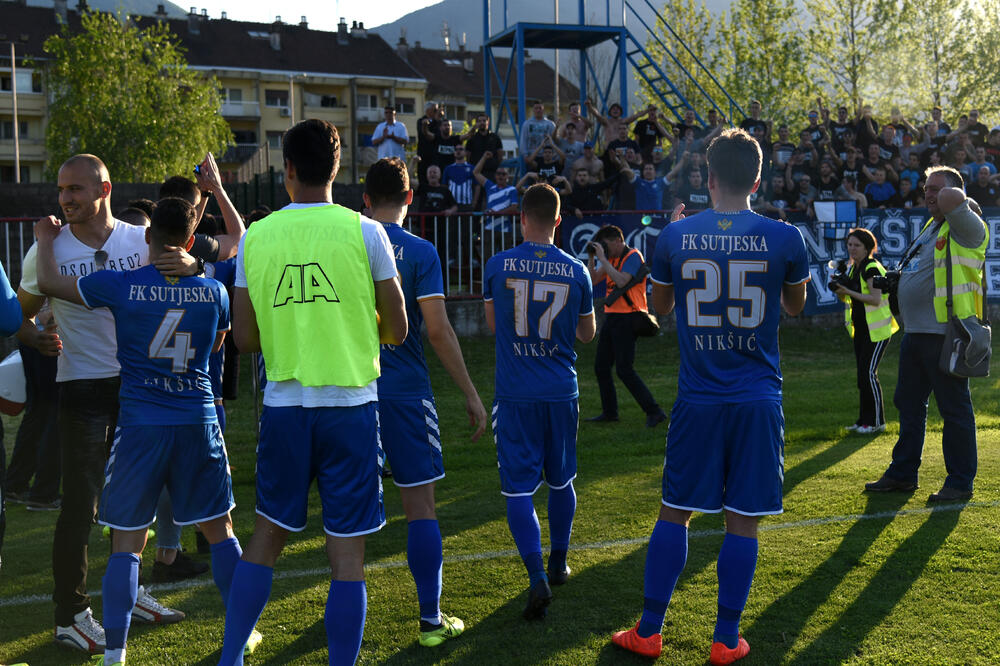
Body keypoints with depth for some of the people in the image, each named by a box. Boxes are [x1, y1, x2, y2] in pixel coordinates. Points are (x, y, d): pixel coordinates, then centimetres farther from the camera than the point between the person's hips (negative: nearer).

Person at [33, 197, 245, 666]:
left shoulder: (120, 286, -8)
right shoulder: (214, 291, -2)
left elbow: (48, 282, 5)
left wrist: (45, 238, 24)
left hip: (140, 427, -2)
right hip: (198, 423, 2)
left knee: (126, 542, 7)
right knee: (219, 530, 14)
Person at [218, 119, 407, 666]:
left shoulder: (255, 236, 1)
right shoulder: (364, 232, -5)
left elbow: (245, 339, 6)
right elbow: (396, 331, -1)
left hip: (283, 405, 3)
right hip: (351, 403, -2)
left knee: (267, 533, 18)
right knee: (346, 551, 5)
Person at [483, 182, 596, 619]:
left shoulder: (497, 266, -6)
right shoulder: (577, 272, -2)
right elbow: (587, 334, 11)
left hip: (515, 395, -2)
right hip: (561, 393, 2)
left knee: (519, 489, 0)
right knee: (560, 481, 19)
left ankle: (537, 576, -16)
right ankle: (558, 564, 33)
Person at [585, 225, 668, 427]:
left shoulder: (633, 256, -11)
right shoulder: (611, 258, 14)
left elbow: (621, 281, -26)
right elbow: (593, 279, 15)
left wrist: (602, 258, -21)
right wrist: (592, 257, 3)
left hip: (626, 319, -9)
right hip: (611, 318, 9)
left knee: (624, 369, -12)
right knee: (601, 367, 11)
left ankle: (654, 412, -6)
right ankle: (609, 412, 22)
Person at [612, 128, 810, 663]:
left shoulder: (675, 236, -4)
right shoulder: (784, 238, -5)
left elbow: (660, 305, 15)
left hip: (697, 399, 1)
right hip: (758, 399, 0)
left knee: (674, 513, 11)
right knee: (742, 521, 7)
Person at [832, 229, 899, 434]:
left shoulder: (872, 268, -15)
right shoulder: (854, 268, 12)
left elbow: (876, 299, -23)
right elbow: (851, 298, 19)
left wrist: (849, 292, -24)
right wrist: (841, 290, -1)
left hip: (877, 329, -9)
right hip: (860, 328, 9)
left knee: (868, 372, -12)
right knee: (862, 374, 11)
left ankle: (876, 421, -3)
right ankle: (864, 420, 18)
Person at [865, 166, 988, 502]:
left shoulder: (966, 228, -10)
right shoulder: (930, 227, 18)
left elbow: (951, 199, -30)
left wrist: (954, 199, -7)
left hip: (946, 335, -9)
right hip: (915, 333, 9)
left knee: (955, 409, -1)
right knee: (908, 404, 15)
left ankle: (960, 482, 7)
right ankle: (902, 474, 25)